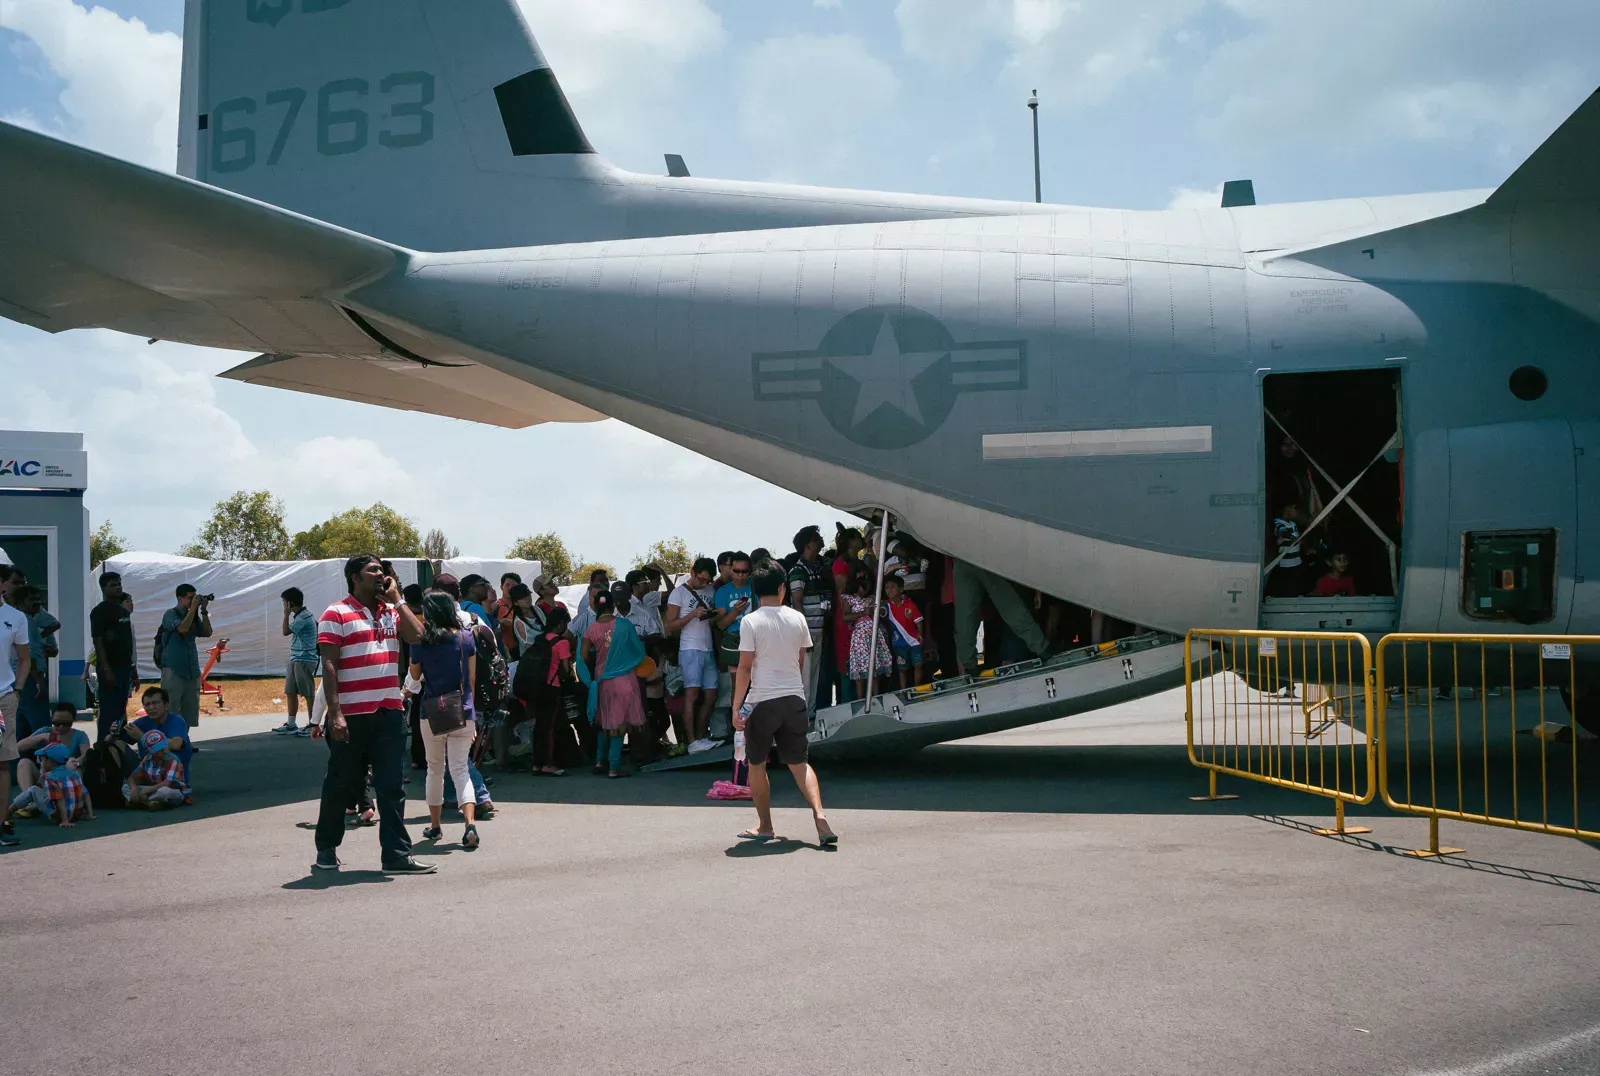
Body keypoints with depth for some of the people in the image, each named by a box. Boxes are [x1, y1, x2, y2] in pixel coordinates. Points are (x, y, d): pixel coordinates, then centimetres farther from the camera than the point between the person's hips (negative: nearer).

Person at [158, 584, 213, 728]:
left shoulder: (194, 616, 12)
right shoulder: (171, 614, -4)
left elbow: (207, 633, 4)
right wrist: (193, 608, -15)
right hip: (174, 671, -6)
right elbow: (182, 628, -21)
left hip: (192, 671, 6)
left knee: (189, 713, 8)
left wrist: (204, 611, -3)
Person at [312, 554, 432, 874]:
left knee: (392, 787, 2)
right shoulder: (337, 614, -3)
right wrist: (335, 713, -16)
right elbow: (328, 665, -9)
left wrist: (396, 598, 0)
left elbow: (417, 635, -3)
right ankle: (326, 848, 26)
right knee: (341, 785, 8)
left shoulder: (392, 611, 14)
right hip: (351, 715, -4)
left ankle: (397, 855, 3)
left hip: (389, 712, 5)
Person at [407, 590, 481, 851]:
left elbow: (415, 676, 6)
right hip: (463, 712, 1)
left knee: (435, 768, 16)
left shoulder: (421, 640, -6)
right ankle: (470, 823, -19)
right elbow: (472, 677, 6)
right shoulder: (466, 637, 1)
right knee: (460, 768, 1)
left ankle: (435, 825, 26)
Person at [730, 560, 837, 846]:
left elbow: (745, 667, -11)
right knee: (799, 762, 12)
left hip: (762, 701, -4)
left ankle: (765, 826, 19)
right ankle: (819, 814, -8)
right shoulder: (798, 618, 3)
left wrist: (736, 707, -8)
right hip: (794, 698, 4)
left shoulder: (751, 621, -9)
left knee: (757, 764, 13)